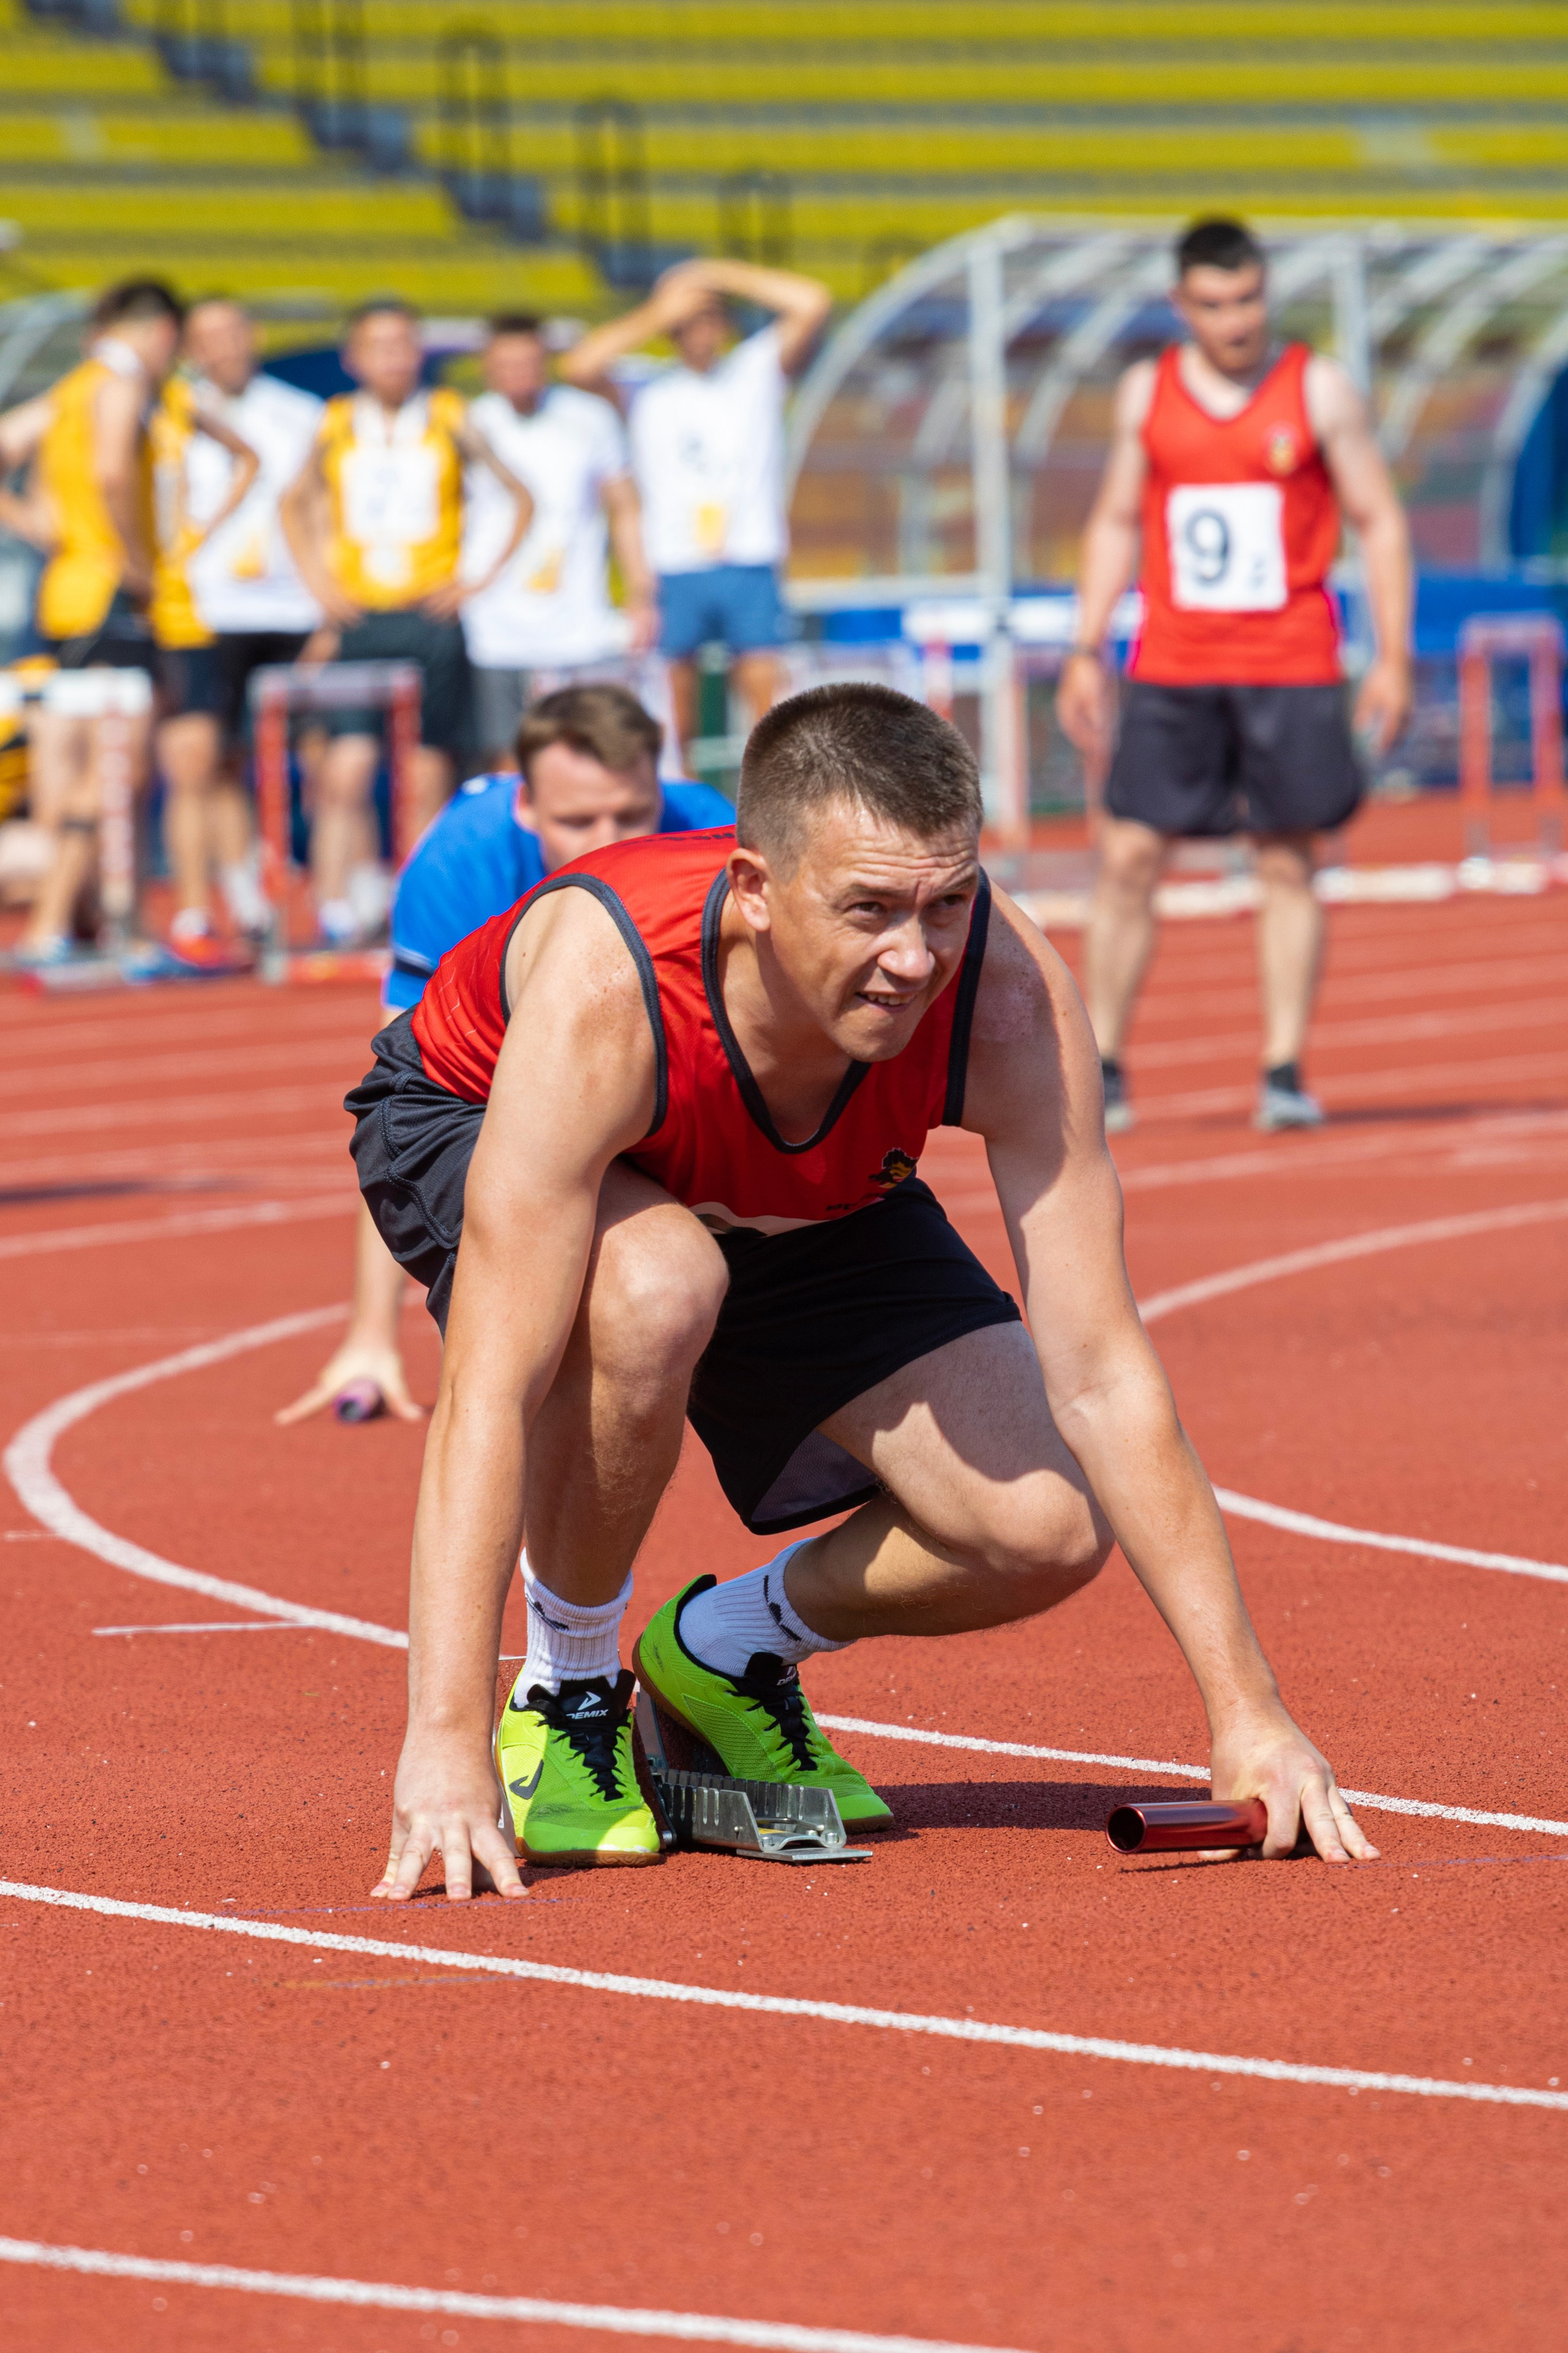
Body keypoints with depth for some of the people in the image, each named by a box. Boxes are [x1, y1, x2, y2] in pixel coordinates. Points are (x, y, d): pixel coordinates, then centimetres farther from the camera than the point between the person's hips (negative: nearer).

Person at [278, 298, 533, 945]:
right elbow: (295, 505, 22)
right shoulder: (336, 427, 6)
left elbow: (522, 500, 7)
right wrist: (318, 582, 10)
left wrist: (481, 579, 0)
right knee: (347, 770, -12)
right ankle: (339, 909, -11)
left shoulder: (451, 420, 1)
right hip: (359, 619, 1)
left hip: (432, 618, -1)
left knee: (429, 779, 1)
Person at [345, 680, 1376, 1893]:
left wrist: (1248, 1711, -32)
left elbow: (1102, 1375, -29)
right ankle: (567, 1688, -12)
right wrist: (443, 1747, -52)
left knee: (1049, 1531, -16)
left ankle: (729, 1652, 15)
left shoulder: (1009, 997, -34)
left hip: (805, 1210, 3)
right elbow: (491, 1391, -46)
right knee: (659, 1289, -39)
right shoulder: (603, 990, -43)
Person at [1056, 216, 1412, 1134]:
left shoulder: (1319, 389, -1)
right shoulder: (1147, 392, 7)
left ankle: (1286, 1071, 4)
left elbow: (1380, 522, 1)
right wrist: (1088, 652, 7)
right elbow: (1116, 522, 14)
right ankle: (1102, 1071, 5)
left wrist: (1394, 659, -5)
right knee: (1129, 857, -2)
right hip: (1172, 669, 2)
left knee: (1289, 863, 0)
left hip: (1290, 669, -2)